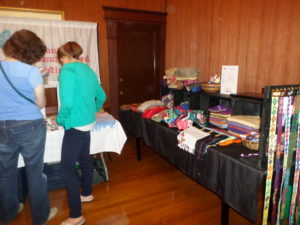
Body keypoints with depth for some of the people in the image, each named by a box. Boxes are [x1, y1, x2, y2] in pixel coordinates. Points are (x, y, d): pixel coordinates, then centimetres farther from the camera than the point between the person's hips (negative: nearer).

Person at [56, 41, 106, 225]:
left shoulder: (67, 71, -14)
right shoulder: (88, 69, 11)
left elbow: (67, 102, -24)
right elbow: (102, 96, 17)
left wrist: (60, 120, -6)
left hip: (75, 125, -9)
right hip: (88, 122, 9)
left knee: (67, 168, -1)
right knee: (84, 159, 22)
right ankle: (87, 193, 42)